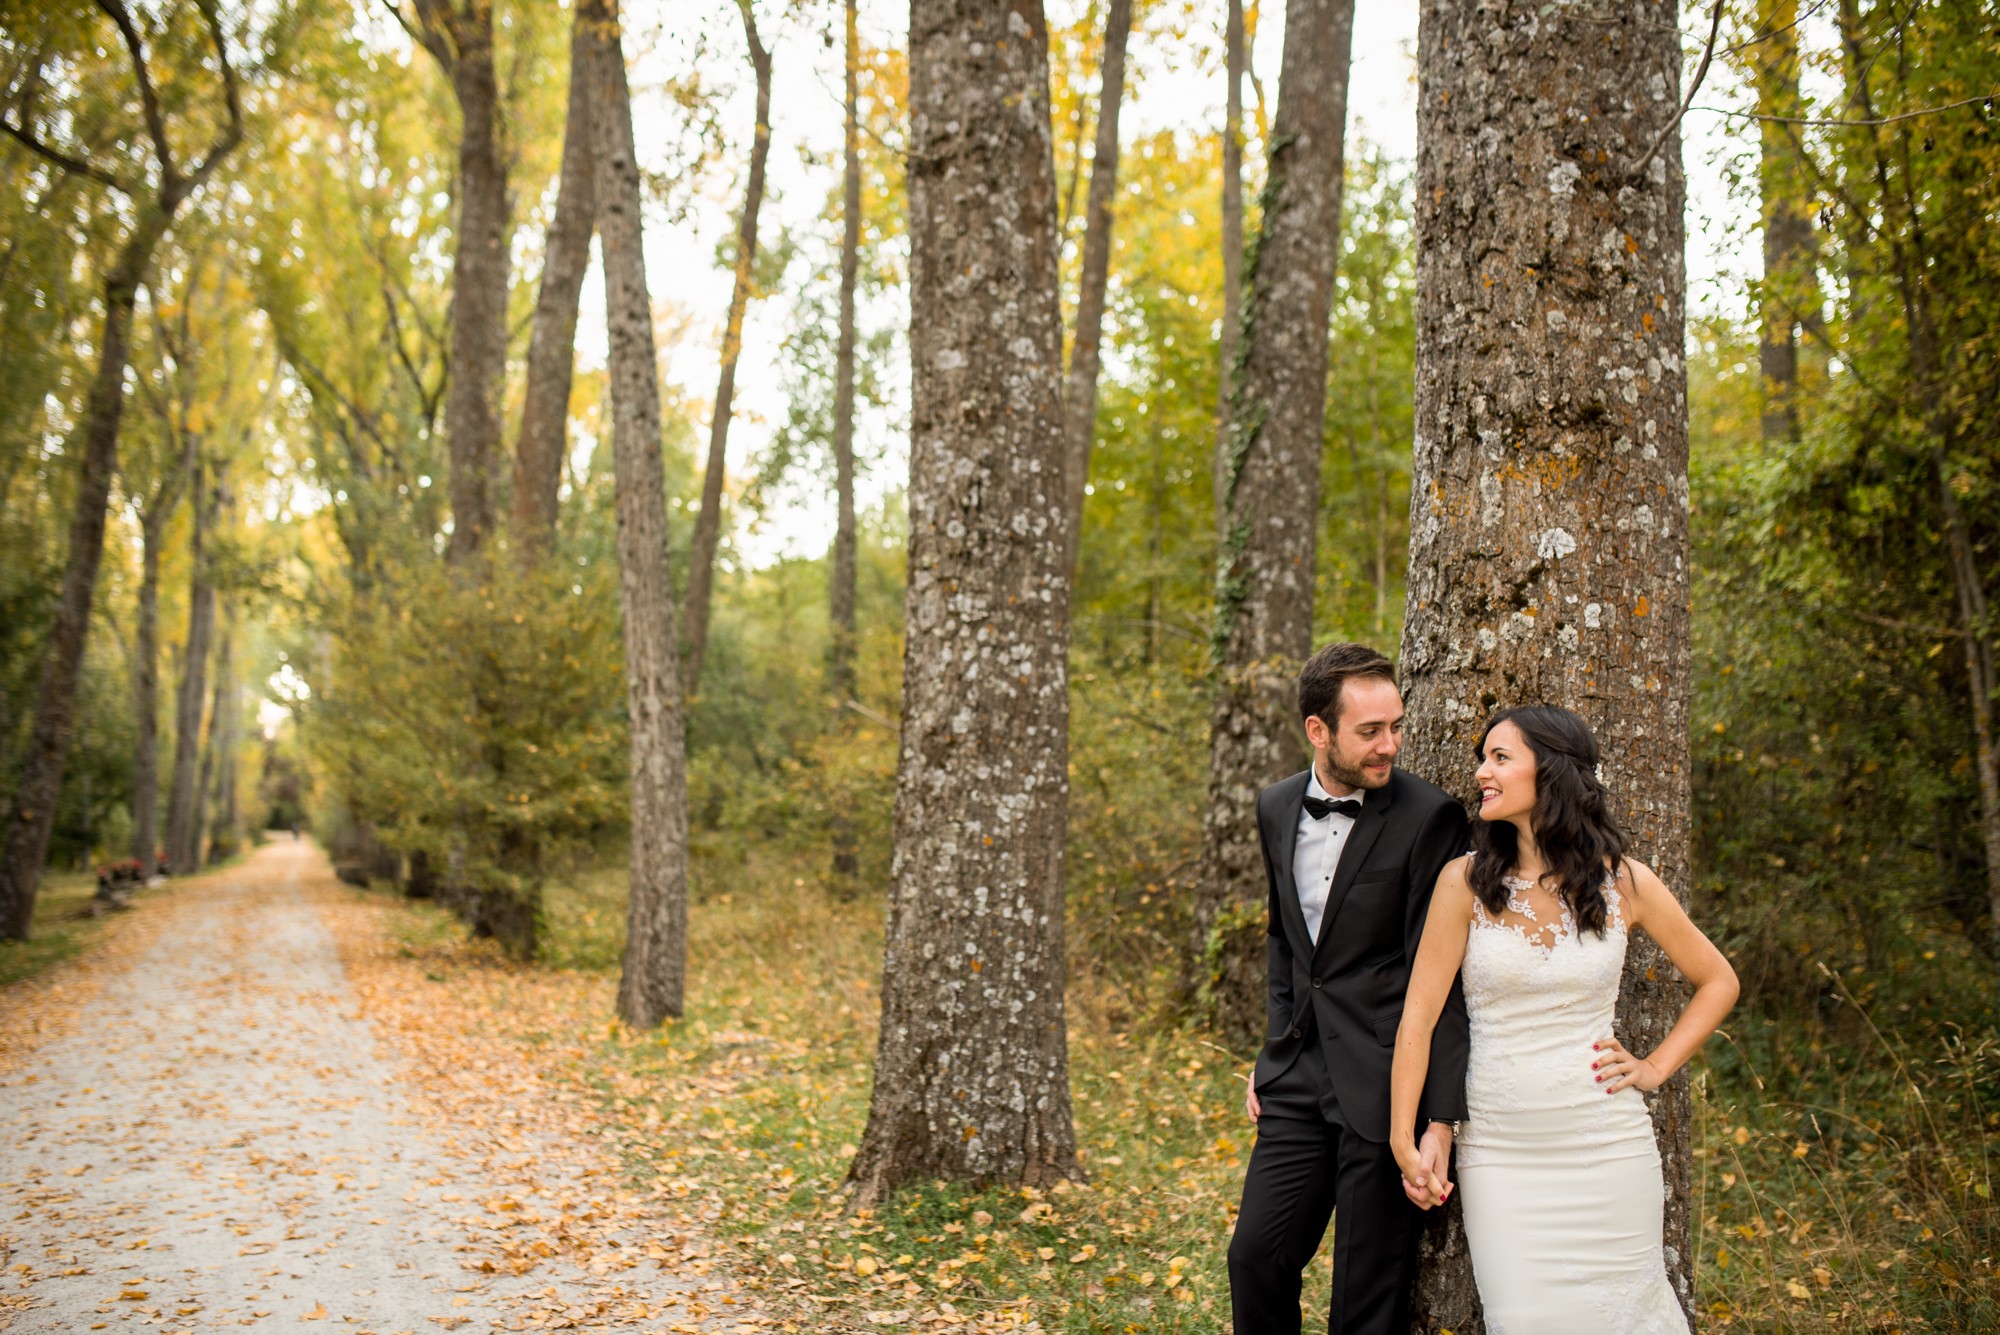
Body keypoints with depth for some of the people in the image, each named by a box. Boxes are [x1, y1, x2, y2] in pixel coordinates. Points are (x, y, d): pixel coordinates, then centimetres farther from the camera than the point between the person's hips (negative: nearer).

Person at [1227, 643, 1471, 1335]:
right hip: (1299, 1081, 5)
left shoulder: (1429, 817, -11)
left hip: (1385, 1088, -5)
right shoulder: (1277, 808, 7)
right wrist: (1275, 1053, 15)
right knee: (1255, 1256, 8)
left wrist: (1441, 1121, -16)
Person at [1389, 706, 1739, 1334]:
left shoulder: (1624, 882, -1)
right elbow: (1419, 1017, -4)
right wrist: (1403, 1142, -9)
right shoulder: (1466, 881, -5)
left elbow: (1718, 981, 13)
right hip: (1500, 1154, -1)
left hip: (1607, 1146, 1)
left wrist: (1655, 1066, 3)